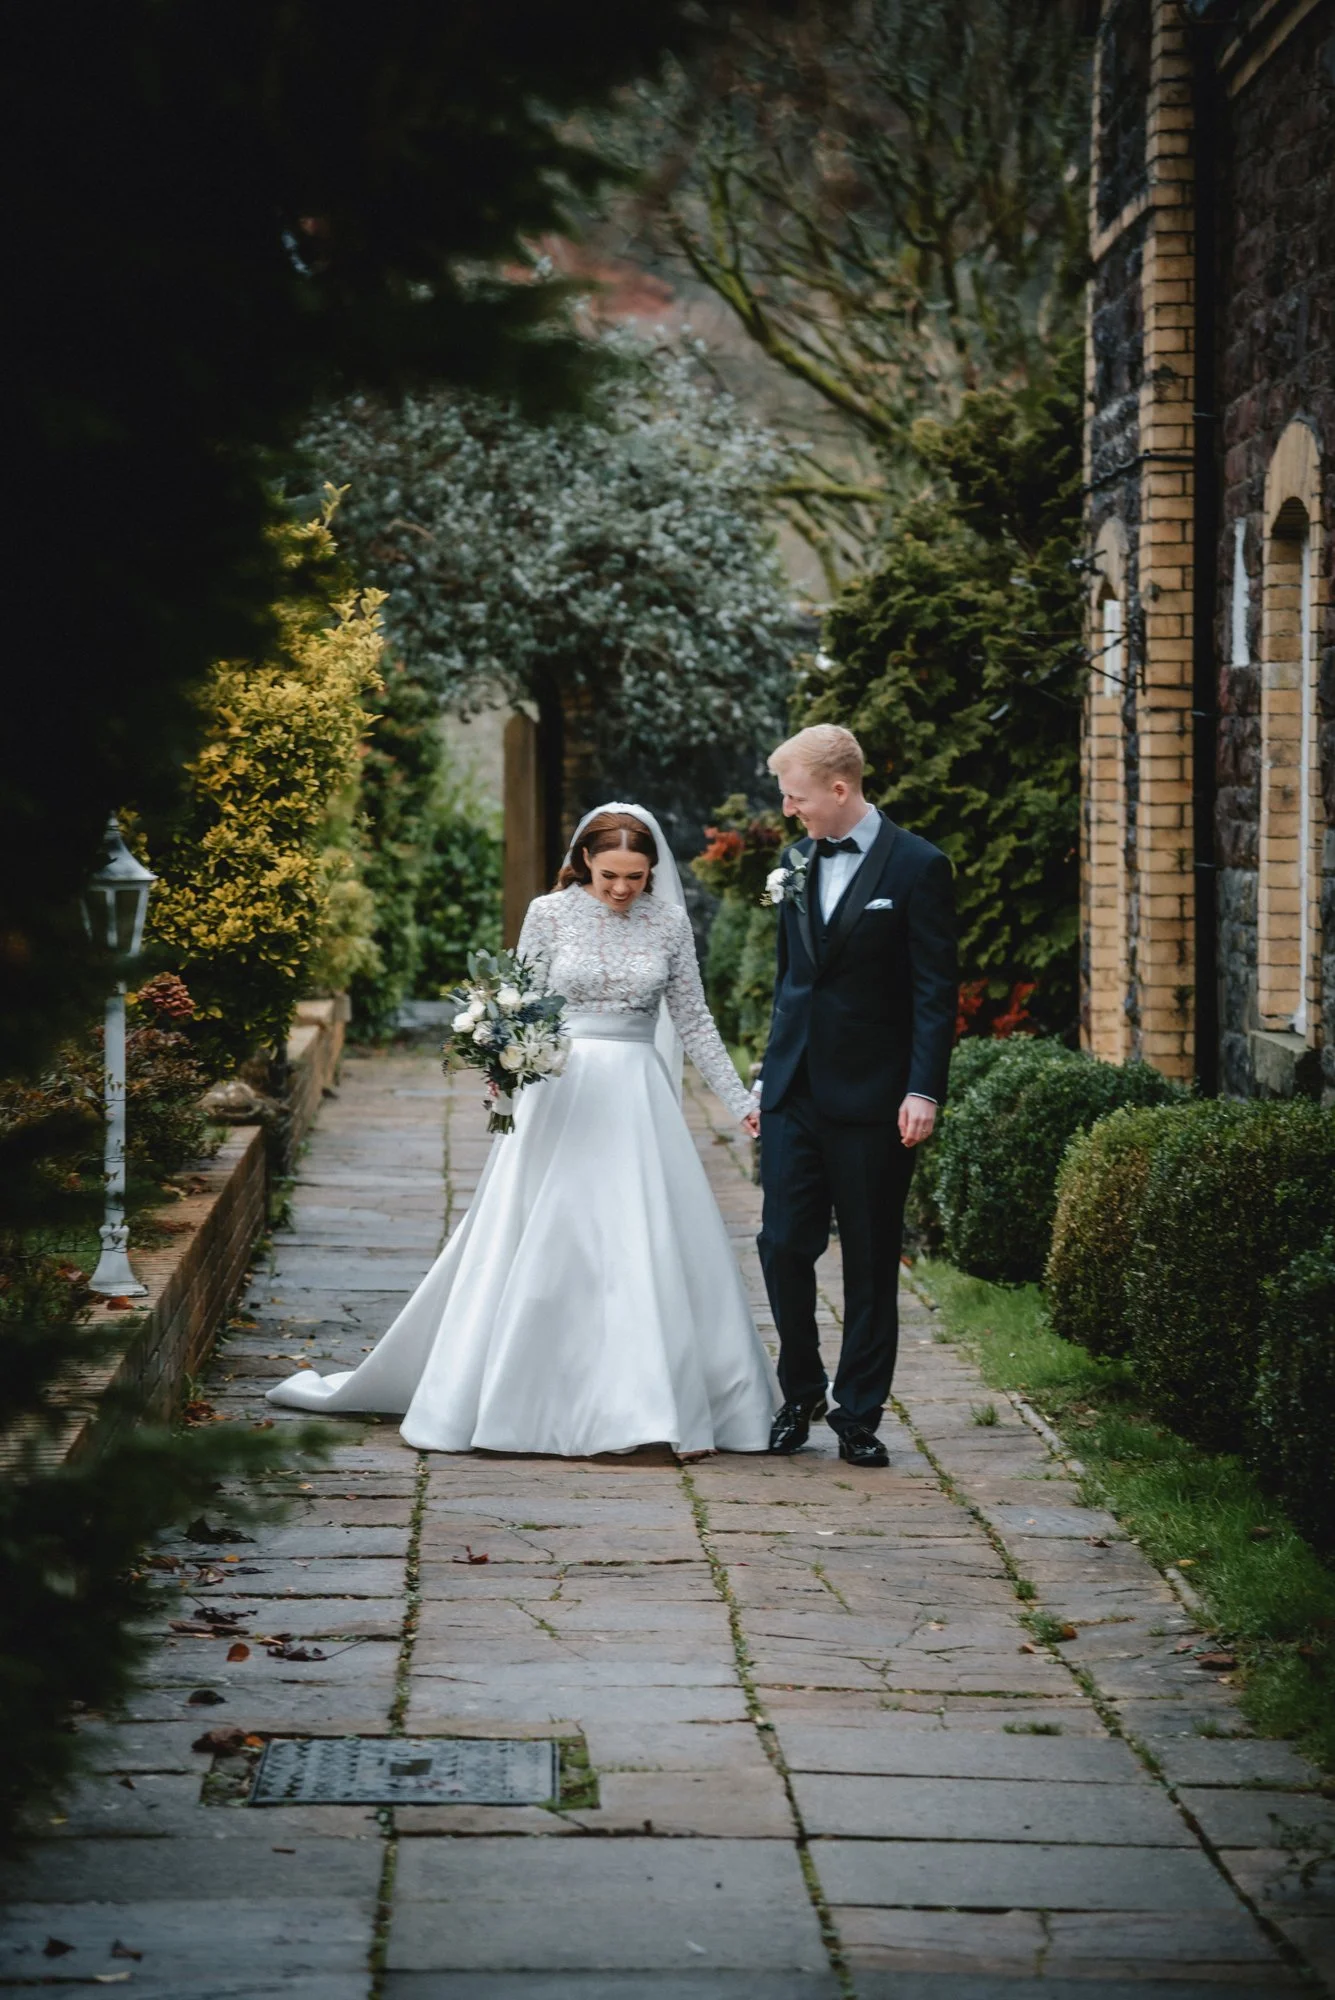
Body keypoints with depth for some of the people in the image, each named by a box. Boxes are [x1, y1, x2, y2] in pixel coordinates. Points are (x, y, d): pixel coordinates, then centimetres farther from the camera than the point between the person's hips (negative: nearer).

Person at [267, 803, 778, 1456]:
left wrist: (741, 1100, 6)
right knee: (540, 1248, 0)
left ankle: (656, 1403, 4)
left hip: (638, 1102, 2)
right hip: (561, 1095, -1)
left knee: (653, 1250, -2)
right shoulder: (550, 913, 0)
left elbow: (694, 1019, 9)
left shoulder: (669, 923, 5)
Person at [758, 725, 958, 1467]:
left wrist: (923, 1090, -16)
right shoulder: (797, 863, 11)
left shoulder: (917, 867, -7)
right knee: (784, 1245, 0)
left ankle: (859, 1413, 13)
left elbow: (936, 991, -9)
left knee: (871, 1264, 4)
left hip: (873, 1099, -5)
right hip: (795, 1092, 5)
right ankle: (801, 1393, 18)